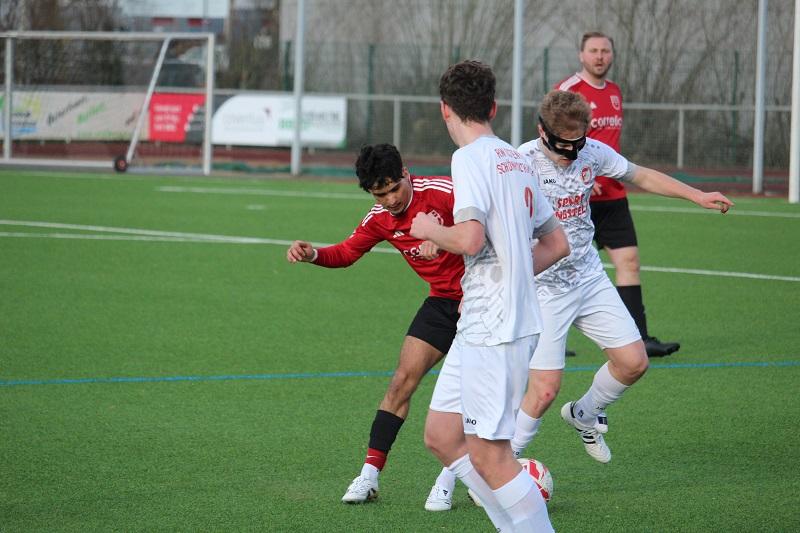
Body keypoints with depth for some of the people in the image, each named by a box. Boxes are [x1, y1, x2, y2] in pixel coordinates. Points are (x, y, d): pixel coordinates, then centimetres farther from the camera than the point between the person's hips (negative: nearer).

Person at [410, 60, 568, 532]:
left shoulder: (470, 158, -12)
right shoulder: (516, 160, 15)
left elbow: (470, 239, -24)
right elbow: (557, 243, 20)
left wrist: (431, 230, -5)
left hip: (492, 329, -9)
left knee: (488, 455, -5)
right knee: (442, 435, 14)